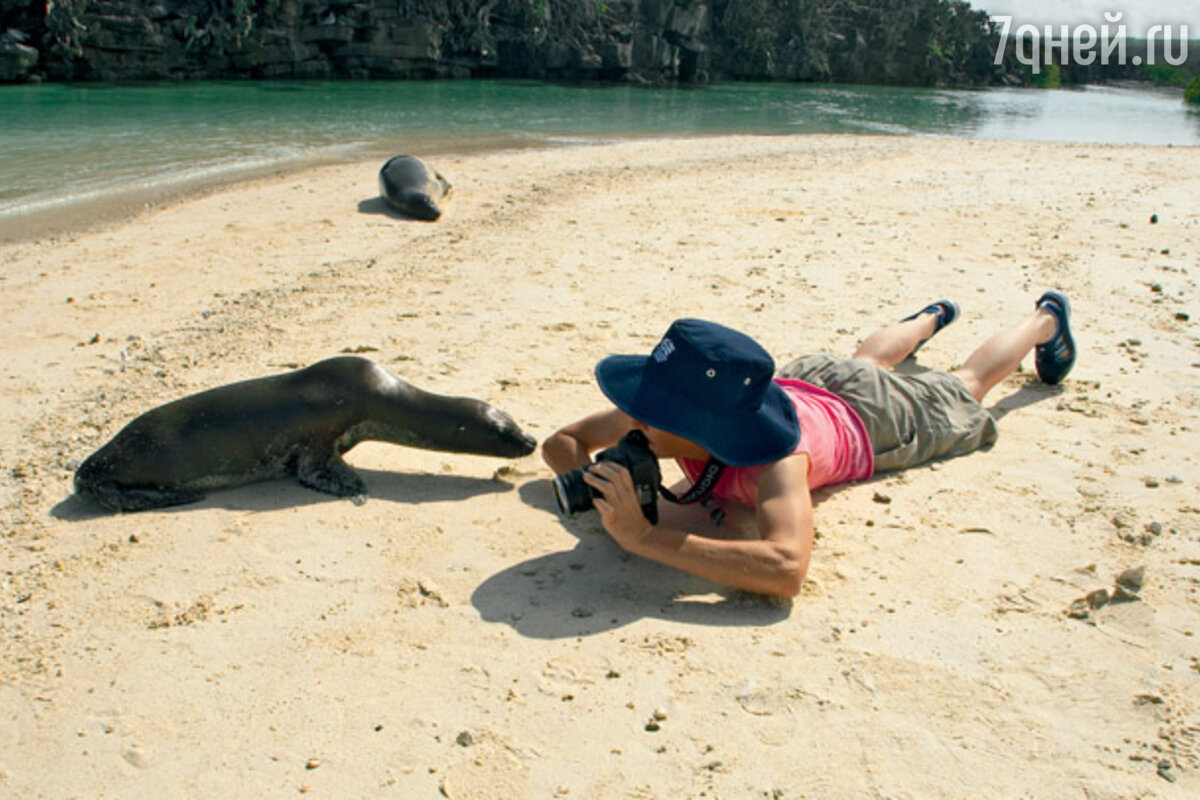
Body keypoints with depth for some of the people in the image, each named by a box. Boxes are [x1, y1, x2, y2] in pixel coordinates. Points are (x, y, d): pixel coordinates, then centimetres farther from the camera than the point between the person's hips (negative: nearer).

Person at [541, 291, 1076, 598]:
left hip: (872, 419, -3)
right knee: (867, 360, 38)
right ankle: (931, 319, 69)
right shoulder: (663, 412, -37)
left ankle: (1044, 319, 56)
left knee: (964, 391, 28)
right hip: (804, 377, 4)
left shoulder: (777, 460, -52)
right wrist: (597, 486, -45)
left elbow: (786, 570, -69)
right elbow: (561, 441, -24)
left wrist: (643, 536, -69)